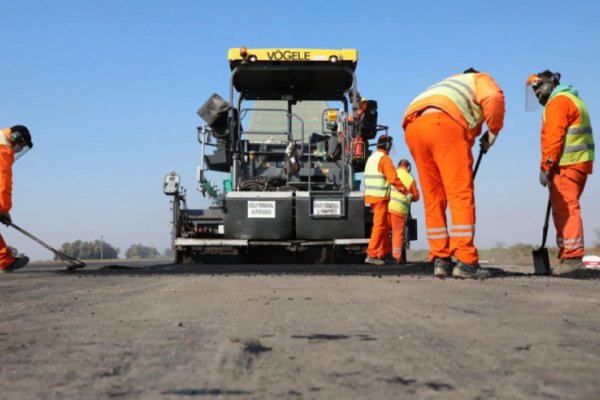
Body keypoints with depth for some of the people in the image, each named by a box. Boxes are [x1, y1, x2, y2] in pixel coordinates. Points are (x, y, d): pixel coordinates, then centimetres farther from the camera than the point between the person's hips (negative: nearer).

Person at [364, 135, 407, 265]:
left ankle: (385, 252, 21)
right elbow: (393, 178, -17)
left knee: (384, 225, 16)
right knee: (379, 225, -7)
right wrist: (405, 191, -7)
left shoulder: (371, 158, 17)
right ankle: (372, 255, -10)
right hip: (380, 197, -9)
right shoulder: (385, 159, -10)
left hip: (371, 196, 9)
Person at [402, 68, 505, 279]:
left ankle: (440, 260, 8)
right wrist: (493, 132, 11)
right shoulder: (480, 79, 25)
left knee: (433, 198, 10)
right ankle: (465, 262, -12)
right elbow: (494, 97, -1)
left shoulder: (449, 85, 43)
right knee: (461, 195, -6)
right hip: (444, 123, -6)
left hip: (412, 127, 7)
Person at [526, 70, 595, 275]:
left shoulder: (558, 101, -8)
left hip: (566, 165, -10)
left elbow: (553, 137, -17)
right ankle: (568, 256, 11)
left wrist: (545, 167, -16)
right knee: (564, 210, 11)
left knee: (565, 209, -11)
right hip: (579, 163, 10)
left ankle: (572, 256, -14)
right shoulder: (573, 99, 25)